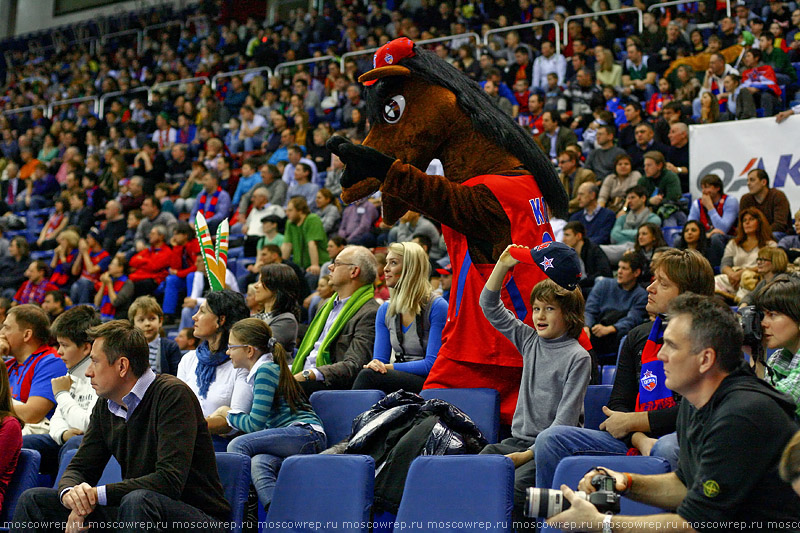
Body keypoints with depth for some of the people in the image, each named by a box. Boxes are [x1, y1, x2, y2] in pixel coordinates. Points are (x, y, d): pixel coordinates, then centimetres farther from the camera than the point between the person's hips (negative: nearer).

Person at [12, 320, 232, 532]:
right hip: (134, 510, 7)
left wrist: (96, 494, -23)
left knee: (138, 500, -41)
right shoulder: (106, 406, 7)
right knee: (34, 500, 1)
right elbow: (79, 468, 10)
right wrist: (69, 492, -16)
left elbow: (170, 481, -26)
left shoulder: (173, 394, -17)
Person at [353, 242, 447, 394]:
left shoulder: (437, 306, -6)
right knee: (371, 370, -32)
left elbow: (432, 363, -11)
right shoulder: (385, 310, 13)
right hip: (399, 378, 5)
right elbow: (380, 358, 11)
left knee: (369, 375, -31)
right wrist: (375, 365, -15)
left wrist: (388, 367, -19)